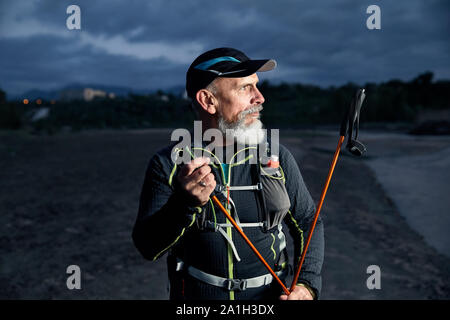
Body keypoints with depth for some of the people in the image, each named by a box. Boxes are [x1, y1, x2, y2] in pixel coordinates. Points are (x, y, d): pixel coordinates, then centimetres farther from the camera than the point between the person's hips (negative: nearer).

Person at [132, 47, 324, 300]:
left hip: (268, 294, 1)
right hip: (194, 294, 0)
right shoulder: (168, 164, -6)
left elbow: (309, 224, 7)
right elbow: (148, 248, -11)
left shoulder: (277, 159, -1)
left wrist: (308, 285, -7)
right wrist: (185, 203, -28)